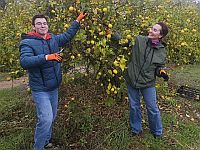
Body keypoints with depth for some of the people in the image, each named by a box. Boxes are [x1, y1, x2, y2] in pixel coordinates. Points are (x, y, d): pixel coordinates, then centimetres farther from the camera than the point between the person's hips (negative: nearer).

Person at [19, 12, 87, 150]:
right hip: (40, 89, -7)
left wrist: (78, 20, 19)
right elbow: (24, 61, -27)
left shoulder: (54, 39, 6)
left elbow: (68, 35, 21)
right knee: (46, 119, -14)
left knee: (52, 117, 18)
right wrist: (46, 57, -36)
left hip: (54, 87, 7)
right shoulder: (28, 42, -12)